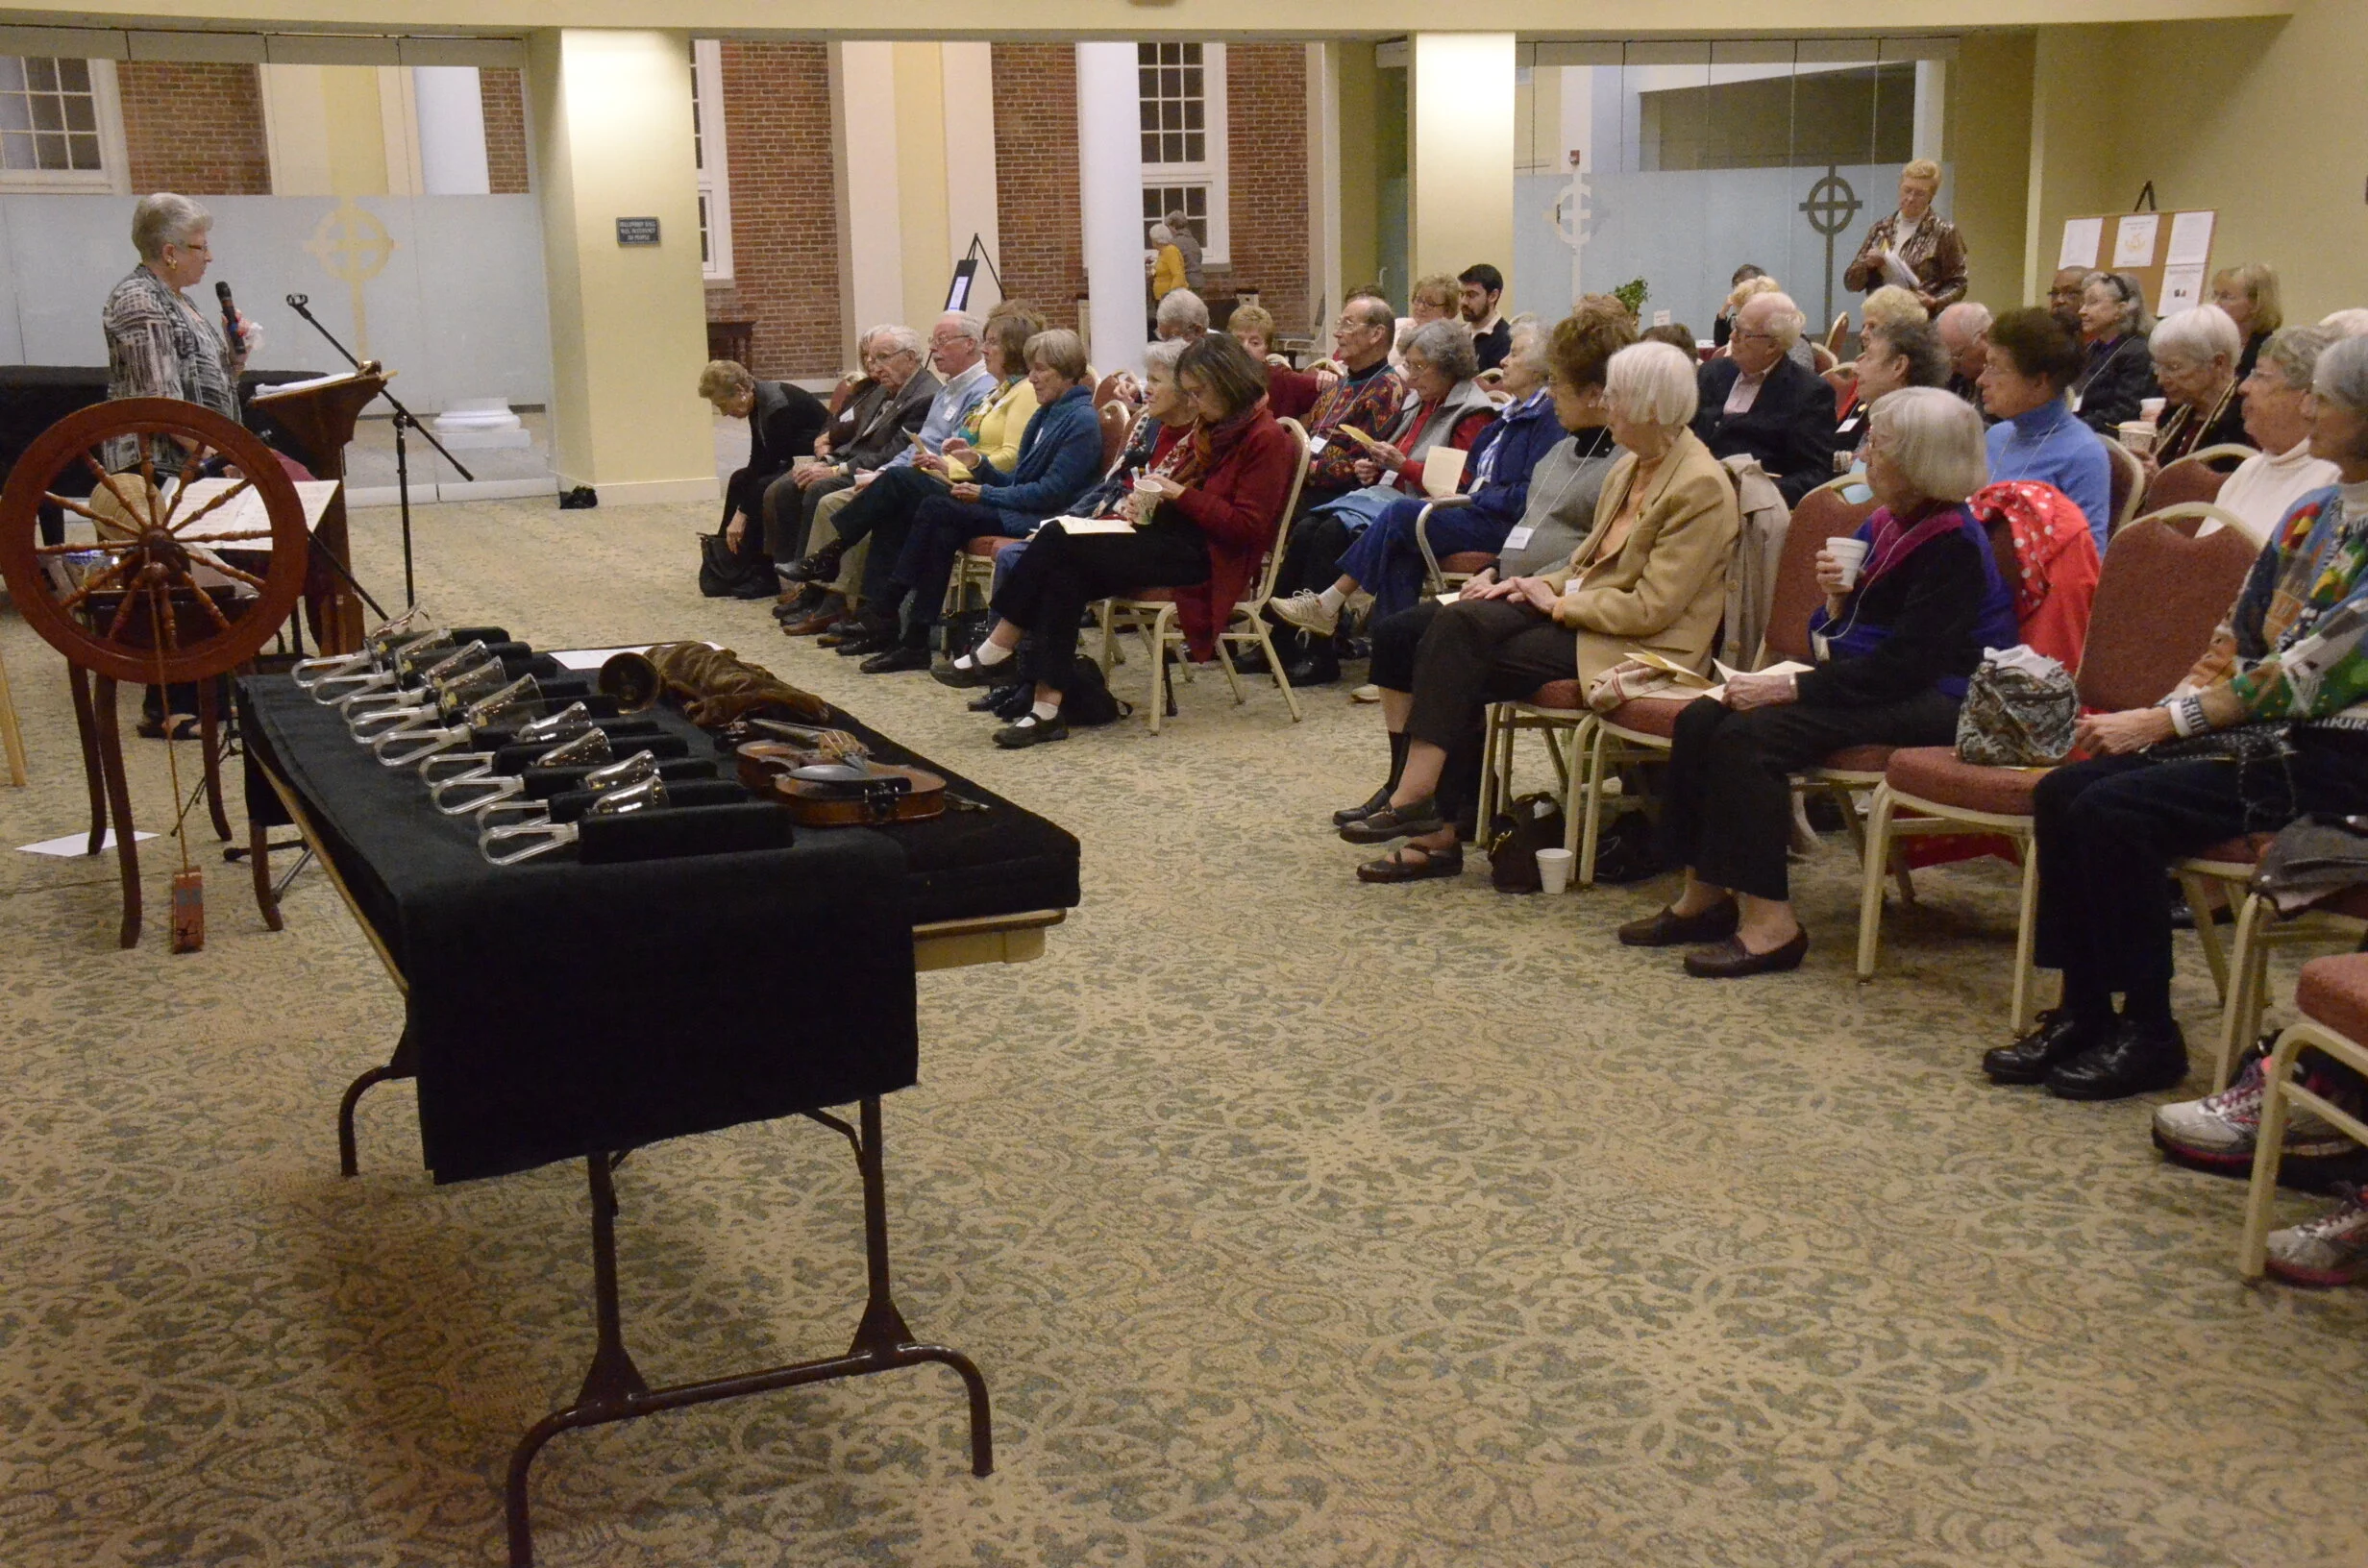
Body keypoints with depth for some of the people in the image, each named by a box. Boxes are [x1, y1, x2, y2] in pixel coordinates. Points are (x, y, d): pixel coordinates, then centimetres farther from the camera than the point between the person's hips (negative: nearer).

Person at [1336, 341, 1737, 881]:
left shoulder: (1701, 487, -14)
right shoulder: (1630, 468, 14)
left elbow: (1652, 607, -18)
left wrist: (1558, 604, -11)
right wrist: (1541, 585, 3)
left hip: (1635, 646, -8)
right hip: (1579, 610, 8)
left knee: (1460, 670, -21)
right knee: (1460, 621, -16)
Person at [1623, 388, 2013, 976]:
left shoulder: (1953, 546, -15)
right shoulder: (1885, 523, 13)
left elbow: (1906, 663, -23)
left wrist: (1790, 687, -24)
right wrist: (1837, 595, -5)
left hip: (1932, 701, -9)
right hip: (1869, 681, 9)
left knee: (1749, 736, -27)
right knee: (1700, 720, -7)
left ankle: (1770, 922, -23)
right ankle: (1704, 895, -3)